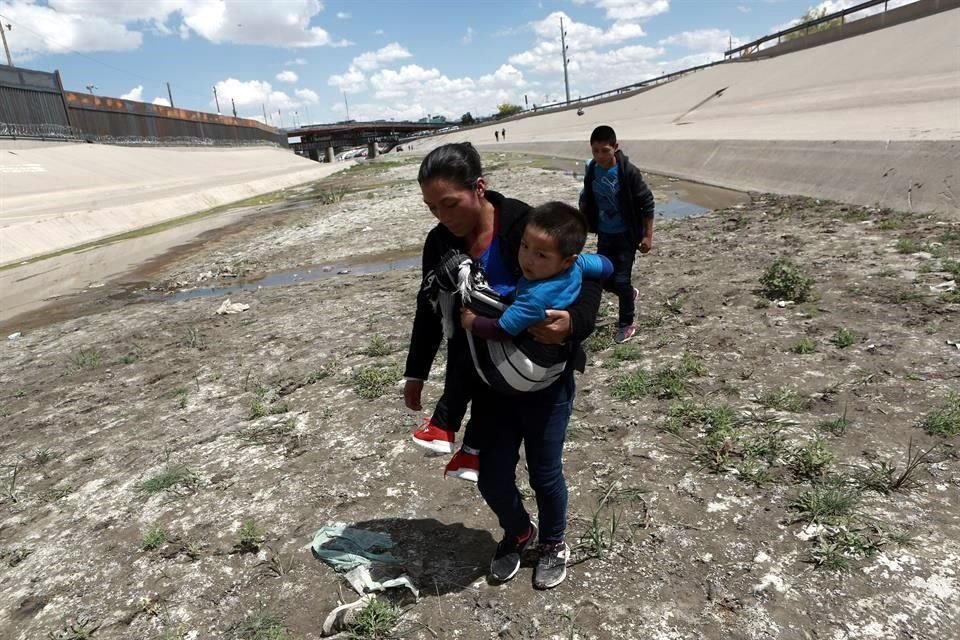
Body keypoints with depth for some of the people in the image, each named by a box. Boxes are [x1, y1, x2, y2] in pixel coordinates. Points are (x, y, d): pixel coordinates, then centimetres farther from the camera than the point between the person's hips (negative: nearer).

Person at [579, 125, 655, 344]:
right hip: (604, 235, 5)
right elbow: (586, 200, 12)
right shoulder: (592, 171, -4)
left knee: (621, 280, -2)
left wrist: (647, 236, -12)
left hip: (626, 235, -5)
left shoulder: (628, 171, -19)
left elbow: (647, 203, -13)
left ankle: (626, 324, 19)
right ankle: (630, 294, 41)